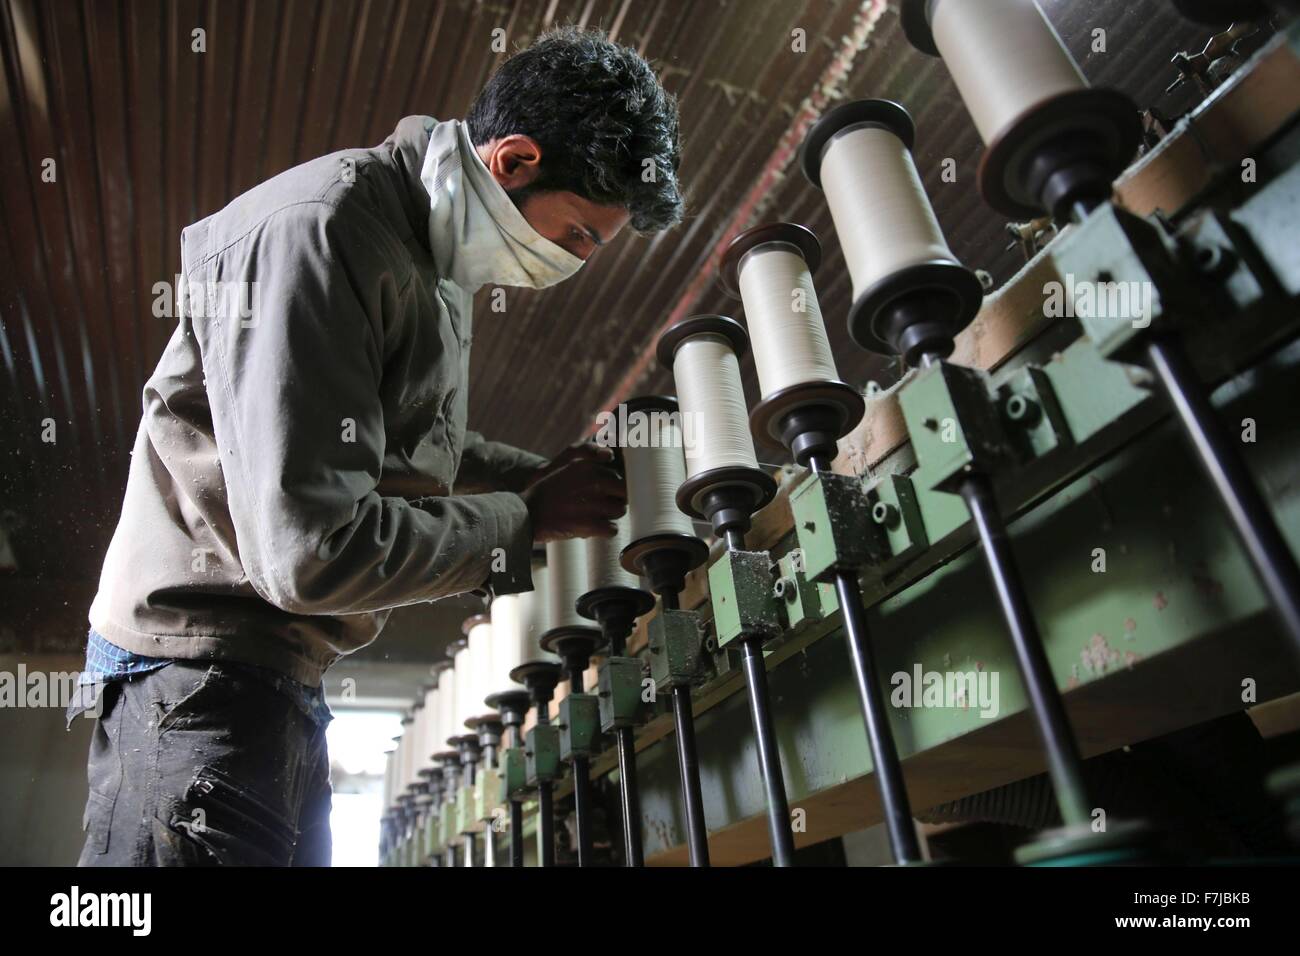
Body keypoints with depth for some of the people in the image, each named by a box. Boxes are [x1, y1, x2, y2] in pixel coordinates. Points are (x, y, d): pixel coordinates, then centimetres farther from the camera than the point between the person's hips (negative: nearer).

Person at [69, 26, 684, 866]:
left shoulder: (432, 253, 10)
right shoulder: (320, 231, -22)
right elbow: (313, 551, -29)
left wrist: (546, 476, 5)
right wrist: (527, 518, -16)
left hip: (282, 678, 10)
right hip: (203, 671, -10)